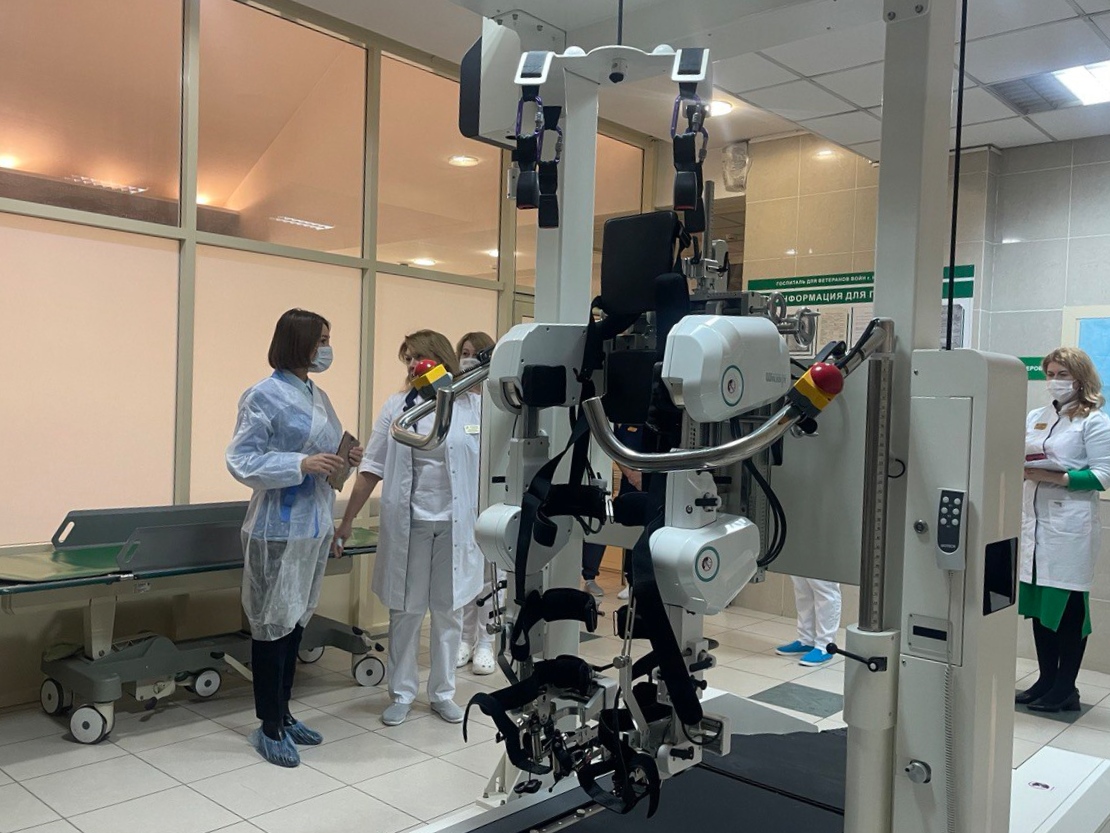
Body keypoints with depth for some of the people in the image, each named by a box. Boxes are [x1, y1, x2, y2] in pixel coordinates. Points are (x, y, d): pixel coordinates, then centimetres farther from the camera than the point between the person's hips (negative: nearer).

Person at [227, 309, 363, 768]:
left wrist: (346, 458, 0)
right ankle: (269, 726, 16)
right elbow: (241, 461, -15)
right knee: (272, 624, 3)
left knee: (296, 621, 16)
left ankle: (283, 713, 30)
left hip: (316, 524, 8)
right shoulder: (264, 396, -12)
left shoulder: (318, 395, 11)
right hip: (278, 528, -8)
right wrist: (302, 465, -25)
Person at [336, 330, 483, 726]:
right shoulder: (397, 407, 2)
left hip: (456, 525, 0)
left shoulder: (474, 406, -1)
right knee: (405, 612, 9)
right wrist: (347, 520, 2)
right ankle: (401, 694, 23)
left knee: (449, 611, 11)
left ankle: (443, 693, 25)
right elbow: (371, 469, 2)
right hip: (408, 524, 1)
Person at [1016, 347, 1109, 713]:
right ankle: (1046, 681, 21)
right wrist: (1021, 468, -5)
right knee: (1039, 604, 9)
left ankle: (1065, 689, 9)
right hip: (1035, 521, 6)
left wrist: (1056, 477, -18)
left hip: (1071, 526, -6)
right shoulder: (1035, 417, 17)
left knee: (1068, 606, -1)